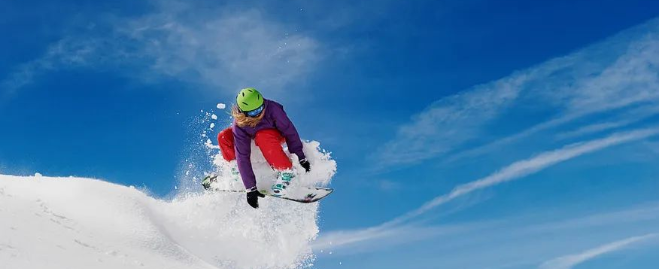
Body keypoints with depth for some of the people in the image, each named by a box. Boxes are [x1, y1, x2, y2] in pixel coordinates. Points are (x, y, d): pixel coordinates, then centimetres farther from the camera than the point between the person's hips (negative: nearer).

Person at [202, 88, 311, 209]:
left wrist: (301, 158, -24)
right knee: (224, 137, -19)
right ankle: (236, 169, 5)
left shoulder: (272, 108, -36)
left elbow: (290, 131, -25)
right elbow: (242, 157, -31)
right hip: (253, 135, 3)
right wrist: (250, 188, -34)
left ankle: (286, 171, -23)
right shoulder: (239, 126, -31)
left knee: (261, 136, -38)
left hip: (277, 134, -2)